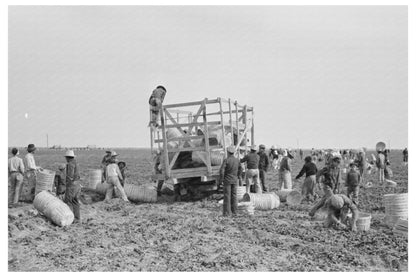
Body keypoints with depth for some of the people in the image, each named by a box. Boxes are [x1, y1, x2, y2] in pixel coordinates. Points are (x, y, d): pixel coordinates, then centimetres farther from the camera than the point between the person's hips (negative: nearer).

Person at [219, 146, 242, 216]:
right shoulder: (237, 160, 1)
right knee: (234, 195, 12)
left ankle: (226, 212, 0)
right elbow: (240, 169, 12)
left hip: (227, 180, -5)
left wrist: (221, 180, -11)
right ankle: (234, 211, 16)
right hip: (234, 181, 5)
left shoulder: (226, 160, -15)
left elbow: (222, 171, -20)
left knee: (227, 196, -1)